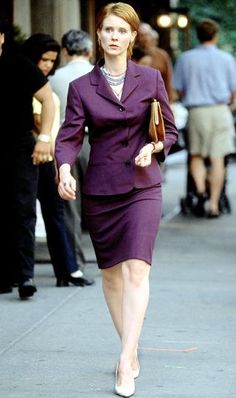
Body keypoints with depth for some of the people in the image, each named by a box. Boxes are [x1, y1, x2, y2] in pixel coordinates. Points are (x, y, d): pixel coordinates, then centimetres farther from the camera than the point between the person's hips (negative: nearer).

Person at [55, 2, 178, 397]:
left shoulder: (151, 79, 2)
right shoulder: (81, 87, 2)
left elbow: (170, 131, 9)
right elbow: (69, 135, -6)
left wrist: (153, 148, -12)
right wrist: (65, 170, -25)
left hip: (142, 186, -2)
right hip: (100, 188, 2)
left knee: (137, 270, -15)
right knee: (111, 272, 10)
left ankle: (126, 361, -18)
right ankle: (130, 350, 25)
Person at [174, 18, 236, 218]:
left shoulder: (185, 58, 5)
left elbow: (179, 90, 7)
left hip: (197, 111, 1)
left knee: (196, 155, 13)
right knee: (217, 158, 2)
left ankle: (200, 190, -13)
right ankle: (214, 205, 1)